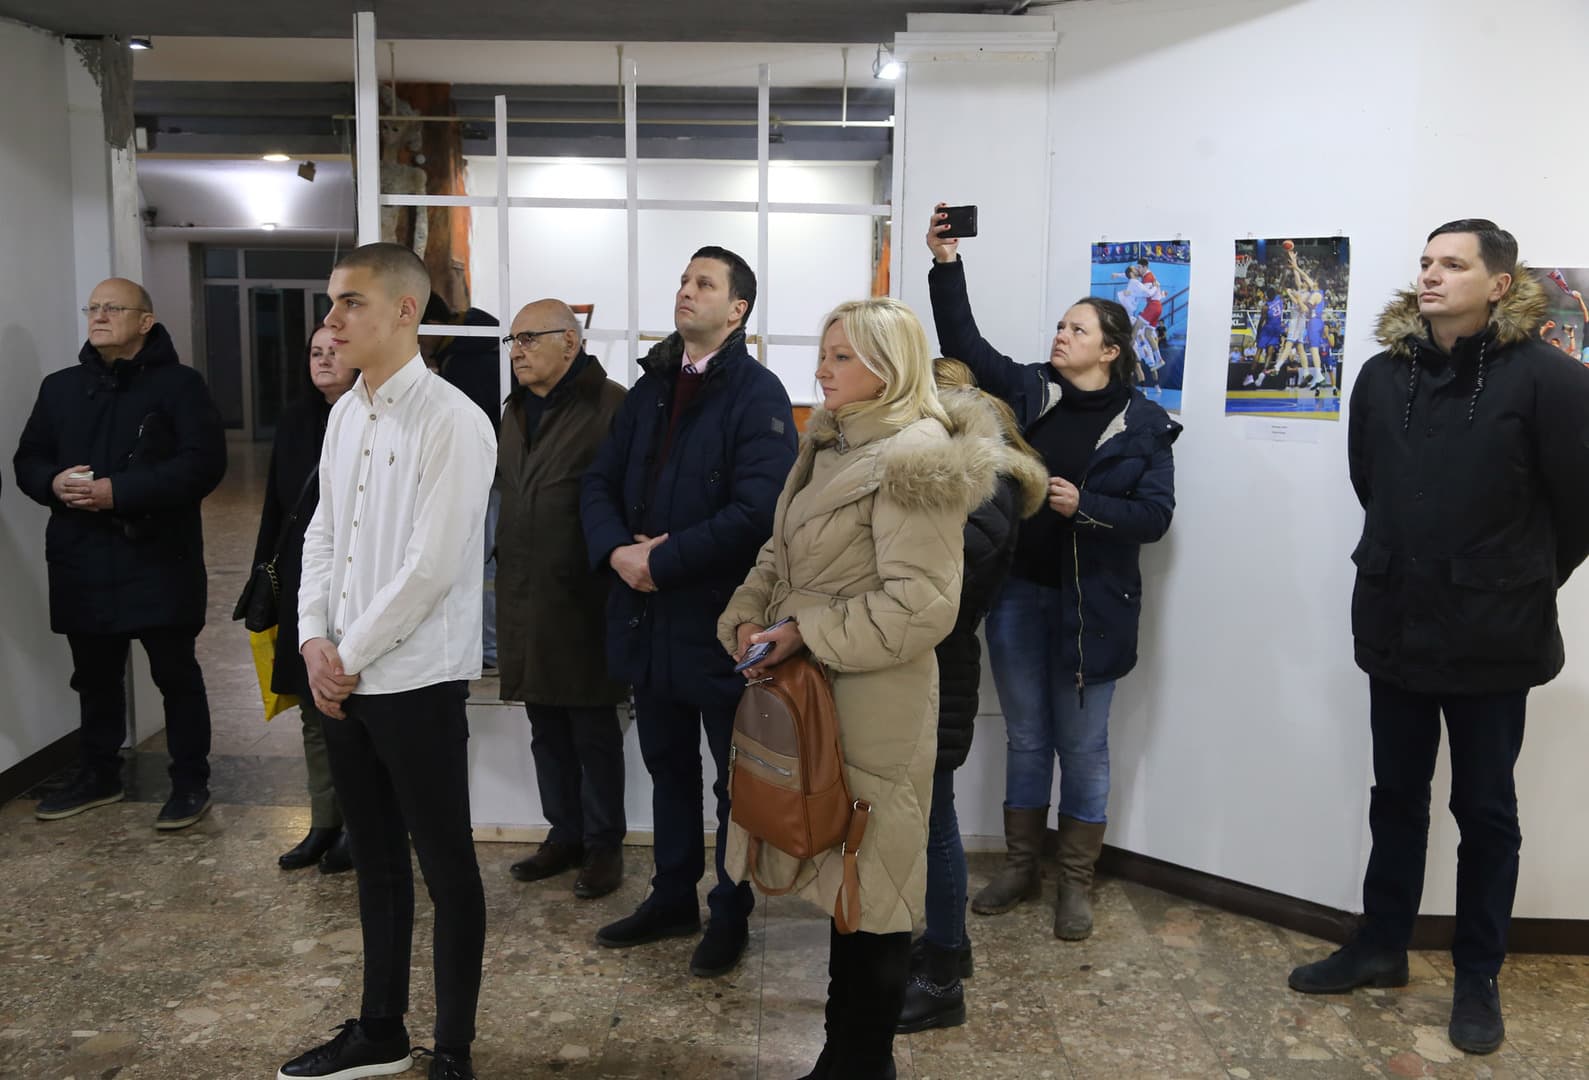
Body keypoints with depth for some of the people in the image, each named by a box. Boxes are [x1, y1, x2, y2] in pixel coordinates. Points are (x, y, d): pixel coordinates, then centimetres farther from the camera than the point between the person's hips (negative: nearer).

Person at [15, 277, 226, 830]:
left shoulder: (179, 384, -4)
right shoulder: (60, 387, 14)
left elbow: (204, 462, -14)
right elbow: (27, 460, 15)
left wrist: (120, 490, -21)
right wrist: (55, 483, -9)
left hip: (160, 558, -5)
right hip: (81, 559, 5)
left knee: (176, 674, 3)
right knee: (94, 675, 16)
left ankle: (191, 782, 14)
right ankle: (98, 774, 32)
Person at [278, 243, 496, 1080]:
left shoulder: (451, 421, -14)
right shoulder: (345, 413, 9)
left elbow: (432, 566, -18)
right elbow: (323, 534, 13)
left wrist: (352, 656, -12)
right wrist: (314, 639, -1)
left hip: (415, 678, -7)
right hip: (341, 676, 8)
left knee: (445, 864, 5)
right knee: (375, 859, 18)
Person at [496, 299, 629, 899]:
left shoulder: (610, 406, -12)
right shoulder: (516, 410, 15)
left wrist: (613, 560, -17)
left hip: (582, 598, -8)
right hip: (523, 596, 8)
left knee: (594, 730, 5)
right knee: (546, 727, 16)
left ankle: (604, 844, 19)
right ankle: (564, 834, 29)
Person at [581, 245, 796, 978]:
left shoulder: (758, 395, -11)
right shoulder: (651, 387, 12)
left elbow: (758, 510, -23)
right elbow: (601, 482, 9)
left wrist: (661, 561, -19)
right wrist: (616, 550, -11)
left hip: (722, 622, -7)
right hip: (648, 616, 7)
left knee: (735, 777, 9)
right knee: (668, 767, 19)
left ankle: (732, 914, 26)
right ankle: (673, 899, 35)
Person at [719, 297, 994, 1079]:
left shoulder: (915, 458, -16)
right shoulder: (830, 448, 13)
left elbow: (922, 604, -21)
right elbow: (779, 557, 16)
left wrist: (807, 635, -19)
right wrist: (746, 617, -2)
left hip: (871, 704, -9)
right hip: (810, 692, 9)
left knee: (868, 889, 5)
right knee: (839, 876, 18)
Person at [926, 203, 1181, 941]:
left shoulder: (1143, 423, -4)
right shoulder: (1027, 391, 2)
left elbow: (1156, 515, -8)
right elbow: (964, 345, -7)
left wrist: (1085, 506, -21)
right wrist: (946, 267, -16)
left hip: (1091, 604, -3)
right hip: (1016, 594, 3)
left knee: (1082, 744, 8)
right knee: (1026, 738, 15)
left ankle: (1076, 885, 24)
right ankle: (1020, 869, 30)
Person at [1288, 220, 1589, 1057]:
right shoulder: (1383, 374, 2)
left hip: (1492, 634, -4)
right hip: (1395, 624, 4)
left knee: (1484, 809, 10)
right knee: (1396, 794, 16)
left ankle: (1478, 979, 26)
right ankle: (1381, 947, 31)